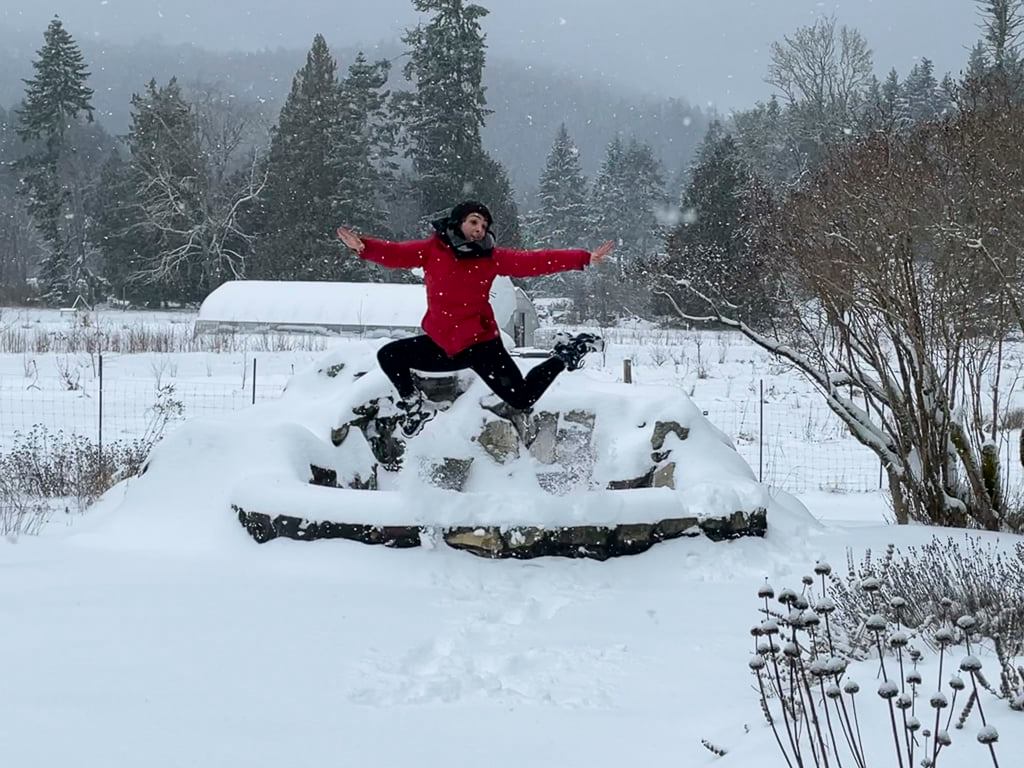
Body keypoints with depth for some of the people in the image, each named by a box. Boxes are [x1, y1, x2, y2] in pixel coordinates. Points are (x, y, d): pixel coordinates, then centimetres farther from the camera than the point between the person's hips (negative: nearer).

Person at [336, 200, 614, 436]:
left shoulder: (491, 257, -4)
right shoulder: (432, 249, -1)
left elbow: (534, 262, -5)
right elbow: (396, 254, -11)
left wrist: (585, 258, -10)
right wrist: (363, 246, -30)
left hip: (480, 343, -3)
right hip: (442, 345, 3)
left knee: (523, 399, -6)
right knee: (389, 356, 2)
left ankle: (564, 356, 20)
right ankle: (415, 406, 23)